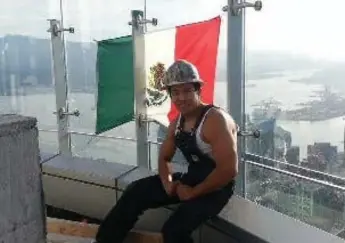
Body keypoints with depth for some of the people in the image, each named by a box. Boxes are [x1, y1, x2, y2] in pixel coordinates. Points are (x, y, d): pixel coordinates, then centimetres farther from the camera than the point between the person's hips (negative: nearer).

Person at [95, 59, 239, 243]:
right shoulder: (177, 123, 5)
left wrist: (193, 192, -21)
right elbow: (164, 157, 14)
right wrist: (167, 183, -7)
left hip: (217, 187, -8)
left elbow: (229, 169, -28)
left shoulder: (216, 119, -22)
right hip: (191, 179, 8)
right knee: (136, 192, 0)